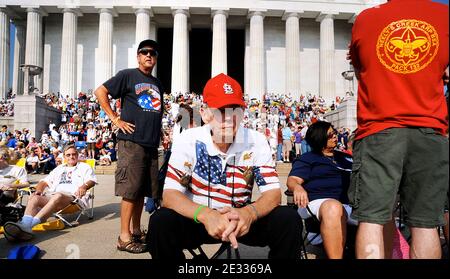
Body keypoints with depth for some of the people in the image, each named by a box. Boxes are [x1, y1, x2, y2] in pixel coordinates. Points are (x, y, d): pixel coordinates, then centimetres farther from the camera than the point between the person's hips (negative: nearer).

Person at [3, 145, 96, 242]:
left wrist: (84, 186, -21)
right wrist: (39, 189, 5)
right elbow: (45, 181, 29)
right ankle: (25, 227, -50)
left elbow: (92, 180, 2)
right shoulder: (59, 168, 35)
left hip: (73, 196, -5)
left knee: (57, 197, -39)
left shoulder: (85, 167, 19)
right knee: (34, 198, -26)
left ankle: (28, 225, -53)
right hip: (52, 195, 5)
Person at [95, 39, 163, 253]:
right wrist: (115, 119, -9)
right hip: (132, 142, -7)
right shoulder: (128, 75, 0)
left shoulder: (157, 84, 20)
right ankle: (124, 237, 3)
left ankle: (136, 231, 22)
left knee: (143, 190, 11)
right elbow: (100, 92, -4)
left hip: (152, 145, 7)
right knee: (130, 190, -6)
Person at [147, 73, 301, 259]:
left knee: (289, 221, -21)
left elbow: (273, 193, -12)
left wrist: (249, 212, -35)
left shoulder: (256, 142, -10)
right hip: (197, 219, -1)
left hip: (240, 220, 1)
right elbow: (170, 195, -19)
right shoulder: (188, 141, -14)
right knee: (161, 222, -30)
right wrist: (205, 215, -39)